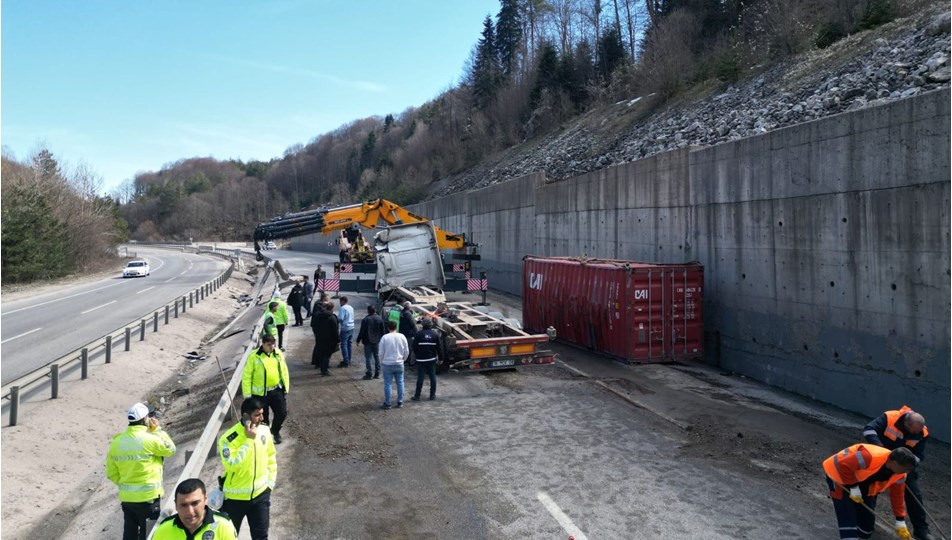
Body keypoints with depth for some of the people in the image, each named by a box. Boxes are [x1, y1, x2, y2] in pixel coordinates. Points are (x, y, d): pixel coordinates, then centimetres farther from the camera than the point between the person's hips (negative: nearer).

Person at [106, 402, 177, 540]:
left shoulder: (116, 442, 0)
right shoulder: (149, 439, -19)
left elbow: (111, 473, 6)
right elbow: (170, 449, -2)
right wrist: (157, 430, 1)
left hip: (126, 497, 6)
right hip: (148, 497, -6)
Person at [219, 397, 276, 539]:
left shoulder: (264, 431, -6)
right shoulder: (229, 438, -23)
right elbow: (232, 465, -33)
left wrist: (270, 482, 5)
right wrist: (249, 440, -31)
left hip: (260, 493, 4)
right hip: (235, 497, -3)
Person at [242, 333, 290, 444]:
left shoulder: (278, 354, 0)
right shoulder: (254, 356, -12)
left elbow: (284, 371, 10)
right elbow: (246, 376, -9)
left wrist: (286, 387, 9)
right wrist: (247, 394, -9)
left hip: (277, 390, 3)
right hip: (260, 393, -3)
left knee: (282, 412, 0)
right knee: (263, 418, 8)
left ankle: (275, 431, 29)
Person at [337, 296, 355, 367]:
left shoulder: (342, 308, -14)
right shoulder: (351, 308, 12)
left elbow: (340, 318, -21)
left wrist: (336, 318, -2)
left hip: (345, 329, -8)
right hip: (351, 328, 8)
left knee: (344, 345, -4)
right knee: (349, 344, 15)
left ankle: (346, 361, -5)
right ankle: (348, 360, 22)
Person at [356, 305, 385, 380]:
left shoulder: (365, 320, -13)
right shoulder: (380, 319, 1)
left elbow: (362, 331, -12)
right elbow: (383, 331, 7)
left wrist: (358, 340, -2)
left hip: (368, 342, -4)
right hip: (377, 341, 5)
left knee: (368, 358, 1)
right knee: (377, 357, 12)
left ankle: (369, 374, 0)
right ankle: (377, 374, 15)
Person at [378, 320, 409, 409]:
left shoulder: (385, 337, -10)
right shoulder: (402, 337, -3)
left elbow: (381, 352, -6)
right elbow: (407, 351, 3)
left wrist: (381, 361, 11)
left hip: (387, 364, -2)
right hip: (399, 364, 2)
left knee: (387, 384, 4)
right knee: (400, 383, 12)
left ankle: (387, 403, 9)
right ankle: (400, 402, 17)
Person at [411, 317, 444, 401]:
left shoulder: (418, 334, -9)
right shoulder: (435, 334, -2)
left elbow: (414, 347, -4)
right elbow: (439, 347, 1)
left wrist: (416, 355, 15)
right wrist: (440, 358, 11)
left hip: (421, 360, -2)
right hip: (432, 359, 2)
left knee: (420, 377, 2)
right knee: (432, 377, 10)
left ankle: (417, 395, 6)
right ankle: (432, 395, 14)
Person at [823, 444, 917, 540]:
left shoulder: (899, 474, -13)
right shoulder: (870, 457, -40)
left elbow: (897, 495, -1)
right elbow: (844, 466, -35)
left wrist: (900, 522, 2)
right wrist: (853, 487, -25)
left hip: (864, 486, 7)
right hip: (840, 475, -7)